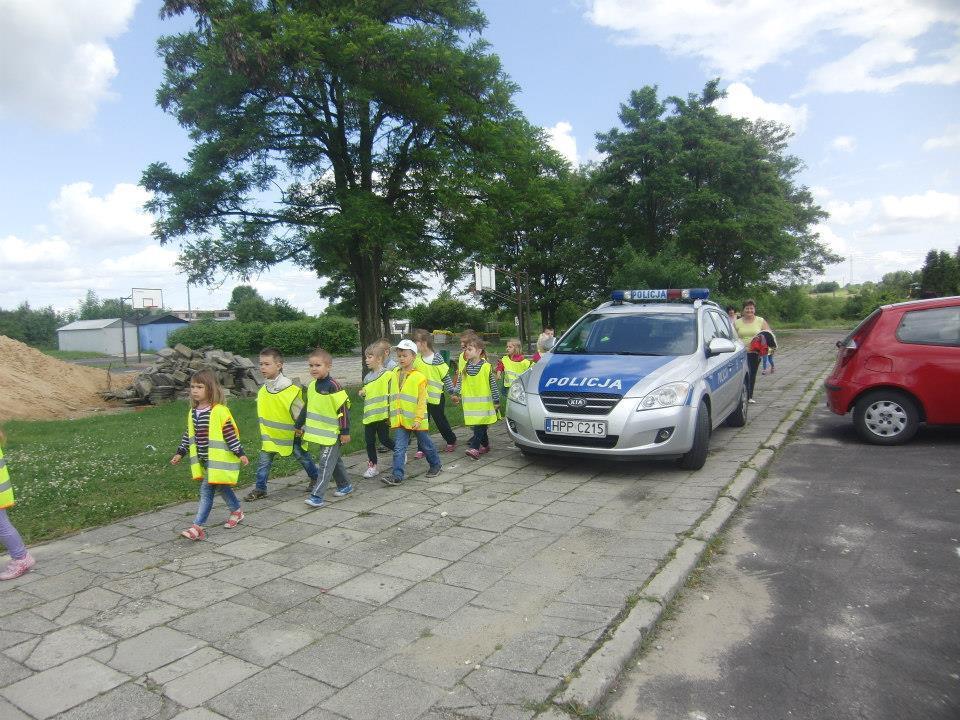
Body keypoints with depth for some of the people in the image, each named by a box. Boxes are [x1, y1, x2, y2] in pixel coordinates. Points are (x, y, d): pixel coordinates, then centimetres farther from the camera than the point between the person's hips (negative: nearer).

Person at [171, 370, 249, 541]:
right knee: (221, 487, 18)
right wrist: (180, 453, 17)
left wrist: (240, 453, -14)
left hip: (217, 460, -7)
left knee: (206, 490, -8)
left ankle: (198, 526, -4)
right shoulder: (192, 413, 7)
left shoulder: (220, 411, -16)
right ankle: (236, 511, 36)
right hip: (204, 461, 7)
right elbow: (188, 436, 17)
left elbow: (230, 434, -14)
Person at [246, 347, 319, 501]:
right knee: (263, 461, 2)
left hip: (291, 432, -4)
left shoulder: (291, 389, -23)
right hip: (269, 433, 4)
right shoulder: (263, 390, -4)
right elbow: (262, 410, 12)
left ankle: (315, 478, 34)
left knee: (303, 457, 13)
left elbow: (300, 411, -15)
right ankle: (260, 489, 15)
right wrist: (265, 428, 15)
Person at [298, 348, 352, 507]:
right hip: (319, 433, 8)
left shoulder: (333, 386, -17)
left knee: (325, 464, -7)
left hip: (332, 434, -8)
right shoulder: (312, 386, 8)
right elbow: (307, 408, 19)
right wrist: (299, 425, 22)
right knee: (335, 460, 19)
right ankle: (345, 485, 33)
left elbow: (344, 409, -16)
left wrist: (345, 432, -15)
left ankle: (316, 495, -6)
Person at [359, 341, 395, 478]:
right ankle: (372, 466, 20)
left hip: (382, 415, -7)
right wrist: (362, 393, 2)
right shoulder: (368, 377, 11)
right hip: (369, 414, 7)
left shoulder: (388, 374, -12)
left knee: (384, 439, 0)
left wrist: (390, 413, -15)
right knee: (369, 440, 9)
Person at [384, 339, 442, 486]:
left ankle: (436, 465, 34)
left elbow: (422, 400, -13)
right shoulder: (395, 375, 6)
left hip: (416, 420, -4)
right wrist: (392, 415, 16)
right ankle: (397, 476, -3)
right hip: (400, 420, 4)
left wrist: (418, 419, -17)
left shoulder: (419, 377, -12)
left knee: (426, 445, 13)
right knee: (399, 448, -3)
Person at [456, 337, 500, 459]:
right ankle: (485, 445, 24)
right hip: (470, 402, 5)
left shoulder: (486, 366, -8)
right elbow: (461, 382, 19)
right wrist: (458, 393, 13)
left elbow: (493, 384, -4)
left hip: (483, 401, -5)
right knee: (479, 426, 10)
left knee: (479, 425, -11)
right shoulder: (466, 366, 7)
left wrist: (496, 400, -3)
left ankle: (474, 448, -14)